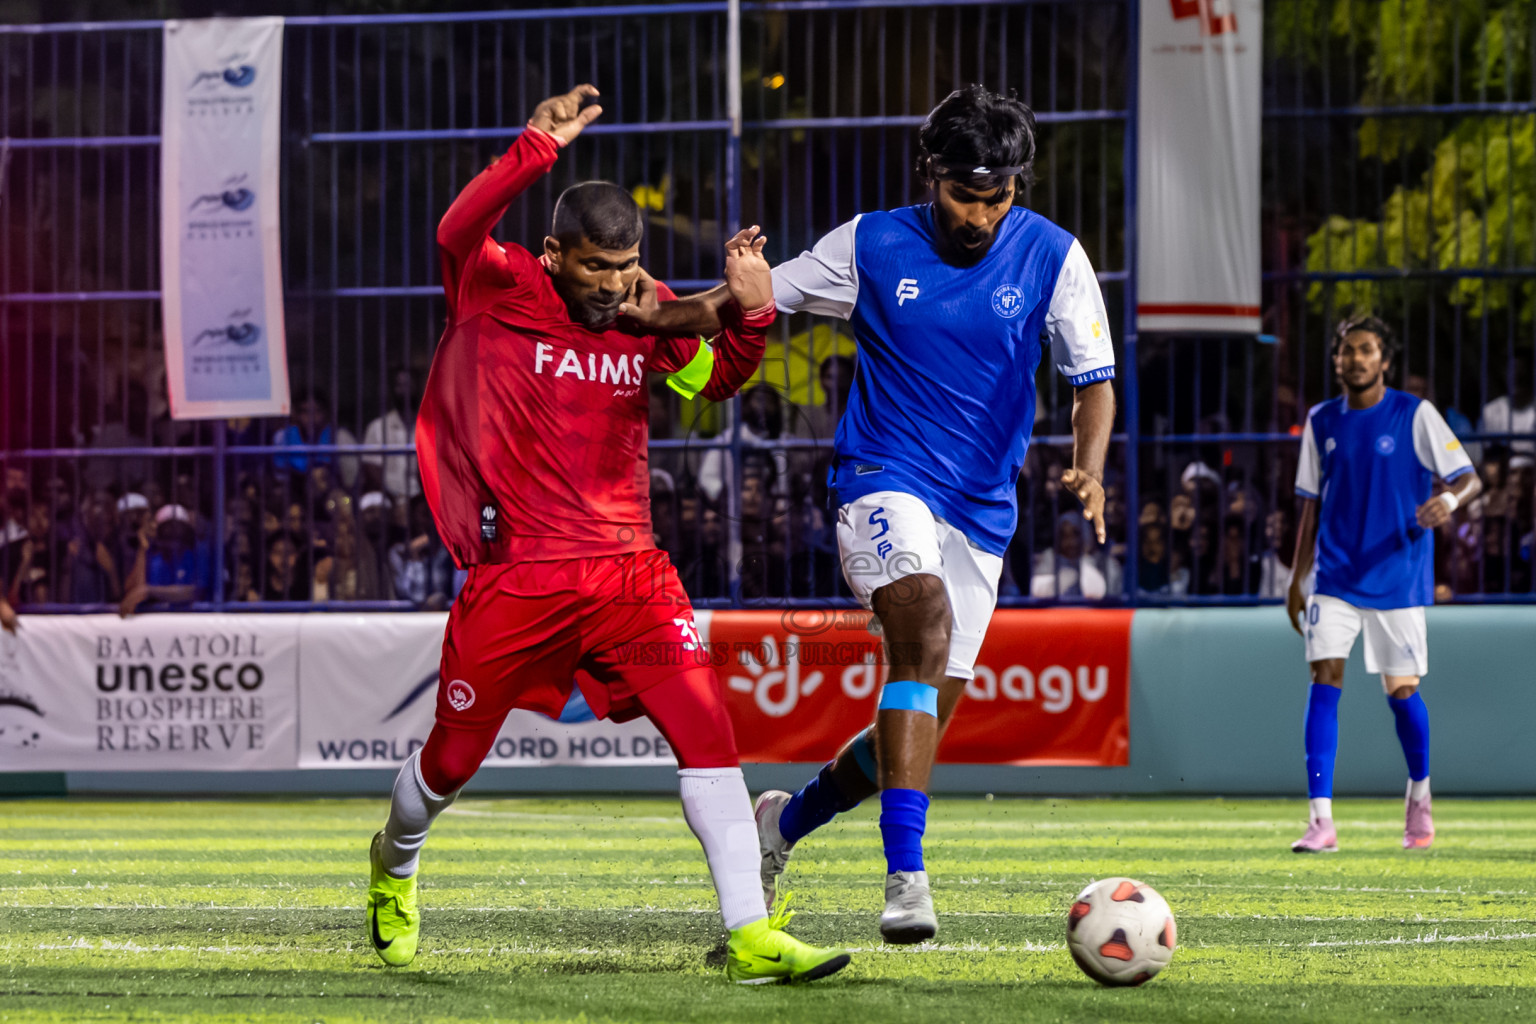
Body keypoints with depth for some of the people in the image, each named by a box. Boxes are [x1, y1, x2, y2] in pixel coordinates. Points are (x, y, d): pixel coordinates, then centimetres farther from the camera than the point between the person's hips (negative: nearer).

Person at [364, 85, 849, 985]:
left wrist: (751, 311, -4)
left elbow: (718, 381, 16)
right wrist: (539, 148, -41)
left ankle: (749, 934, -14)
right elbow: (457, 234, -30)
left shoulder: (647, 311, 3)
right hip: (516, 576, -3)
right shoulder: (499, 290, -9)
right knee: (452, 761, 11)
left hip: (628, 572, 3)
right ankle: (394, 868, 45)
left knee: (707, 724, -15)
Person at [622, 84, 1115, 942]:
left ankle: (787, 821, 32)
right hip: (885, 479, -3)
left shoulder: (1053, 257, -1)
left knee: (926, 713, 3)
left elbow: (1094, 381, 0)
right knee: (927, 628, -31)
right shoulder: (872, 246, -2)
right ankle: (906, 874, -35)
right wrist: (632, 313, -9)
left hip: (982, 510, 3)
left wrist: (1089, 468, -20)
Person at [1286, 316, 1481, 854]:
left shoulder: (1415, 415, -3)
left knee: (1401, 690, 1)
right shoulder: (1321, 421, 8)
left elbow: (1469, 478, -5)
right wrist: (1297, 580, 14)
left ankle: (1419, 796, 30)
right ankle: (1321, 821, -15)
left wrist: (1449, 499, -29)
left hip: (1398, 580, -2)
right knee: (1324, 679, -12)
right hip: (1336, 580, 2)